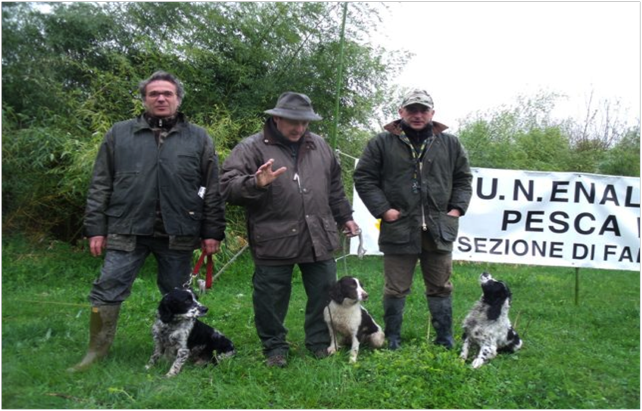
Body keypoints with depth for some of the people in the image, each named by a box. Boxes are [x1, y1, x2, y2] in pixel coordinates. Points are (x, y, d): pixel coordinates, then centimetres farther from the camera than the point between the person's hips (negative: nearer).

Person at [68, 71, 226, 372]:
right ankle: (96, 352, 16)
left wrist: (213, 232, 1)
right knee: (107, 291, 0)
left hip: (177, 235, 0)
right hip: (127, 231, 0)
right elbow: (100, 186, 7)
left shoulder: (199, 139, 6)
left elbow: (212, 190, 5)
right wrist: (96, 228, 2)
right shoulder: (119, 134, 7)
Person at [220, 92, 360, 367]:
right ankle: (275, 347, 23)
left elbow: (334, 187, 25)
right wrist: (256, 184, -29)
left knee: (324, 293, 11)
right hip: (274, 241, -4)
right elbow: (228, 187, -12)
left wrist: (344, 217, 25)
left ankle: (320, 343, 30)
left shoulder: (319, 146, 13)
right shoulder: (252, 148, -4)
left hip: (319, 238, 4)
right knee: (271, 298, 4)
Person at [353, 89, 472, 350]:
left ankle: (445, 339, 26)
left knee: (441, 287, 13)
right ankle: (392, 339, 22)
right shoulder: (382, 143, 0)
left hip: (439, 230, 2)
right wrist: (383, 209, -7)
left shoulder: (450, 144, 9)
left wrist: (457, 209, 3)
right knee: (396, 289, 7)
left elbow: (463, 179, 16)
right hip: (399, 229, -2)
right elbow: (363, 177, 1)